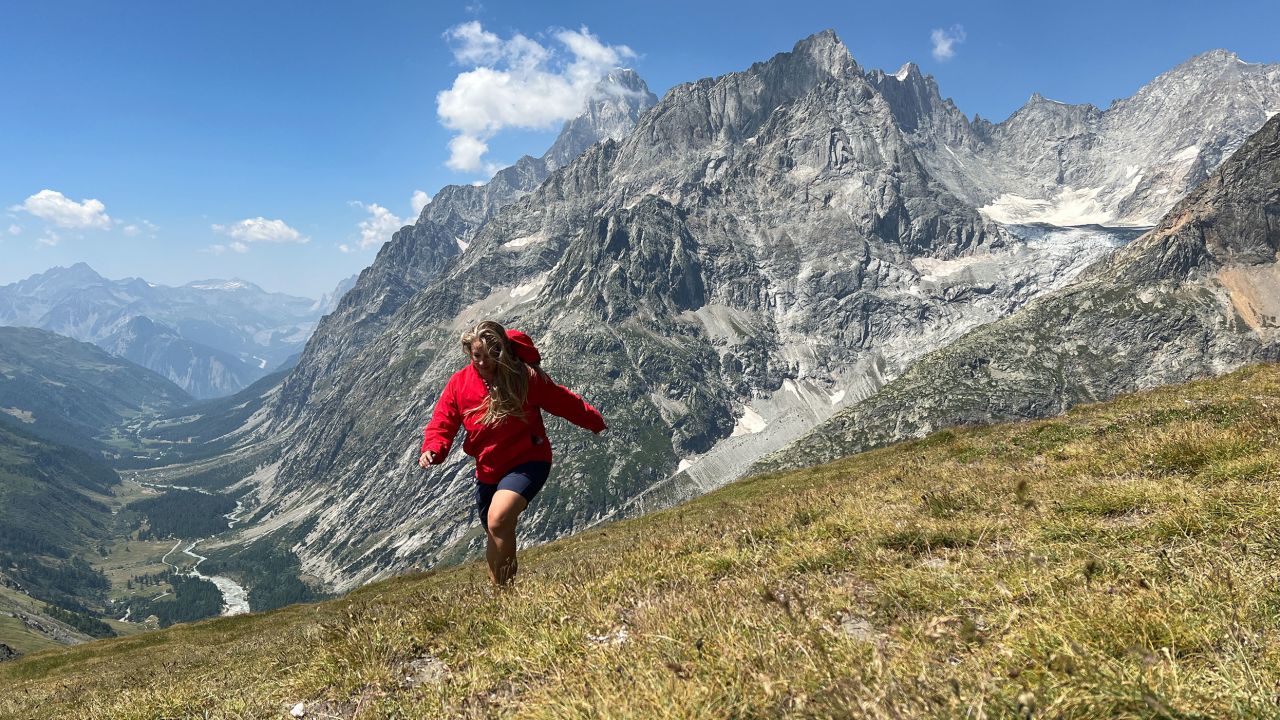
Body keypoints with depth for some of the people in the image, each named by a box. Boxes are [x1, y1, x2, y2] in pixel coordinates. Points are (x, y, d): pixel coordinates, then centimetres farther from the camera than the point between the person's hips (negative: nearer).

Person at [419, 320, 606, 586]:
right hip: (487, 471, 5)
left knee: (498, 520, -29)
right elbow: (442, 422, -3)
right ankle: (497, 590, 42)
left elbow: (565, 402, -4)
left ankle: (504, 586, -12)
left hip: (528, 461, -4)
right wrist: (432, 450, -25)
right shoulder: (459, 383, -8)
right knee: (496, 537, 17)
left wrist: (597, 423, 8)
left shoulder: (526, 377, -16)